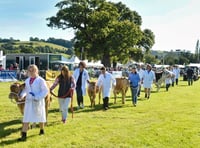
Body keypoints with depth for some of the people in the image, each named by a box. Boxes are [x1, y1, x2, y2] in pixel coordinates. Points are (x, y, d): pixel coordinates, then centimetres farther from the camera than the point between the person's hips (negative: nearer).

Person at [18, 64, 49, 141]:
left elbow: (45, 90, -13)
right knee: (26, 118, -2)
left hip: (38, 102, -4)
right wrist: (22, 95, 0)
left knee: (39, 116, 14)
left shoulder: (40, 80, -11)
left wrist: (37, 97, -22)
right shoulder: (27, 80, 8)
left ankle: (42, 129, 38)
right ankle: (23, 135, -3)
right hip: (29, 101, 5)